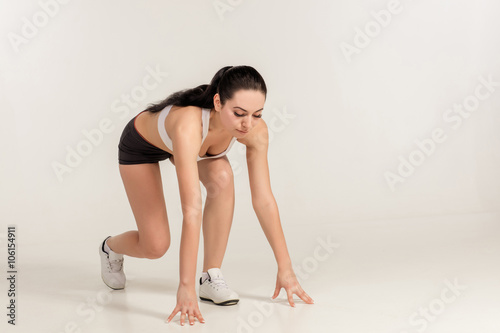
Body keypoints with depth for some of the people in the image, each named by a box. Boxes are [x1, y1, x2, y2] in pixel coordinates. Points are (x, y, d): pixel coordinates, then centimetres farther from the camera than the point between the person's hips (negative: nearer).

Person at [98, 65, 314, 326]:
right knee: (155, 246, -7)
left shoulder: (256, 131, -31)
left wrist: (285, 268, -23)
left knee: (221, 178, -29)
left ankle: (211, 277, -13)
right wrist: (186, 286, -49)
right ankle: (111, 248, 30)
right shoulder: (188, 125, -47)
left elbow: (263, 199, -24)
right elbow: (192, 210, -50)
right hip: (140, 144, -4)